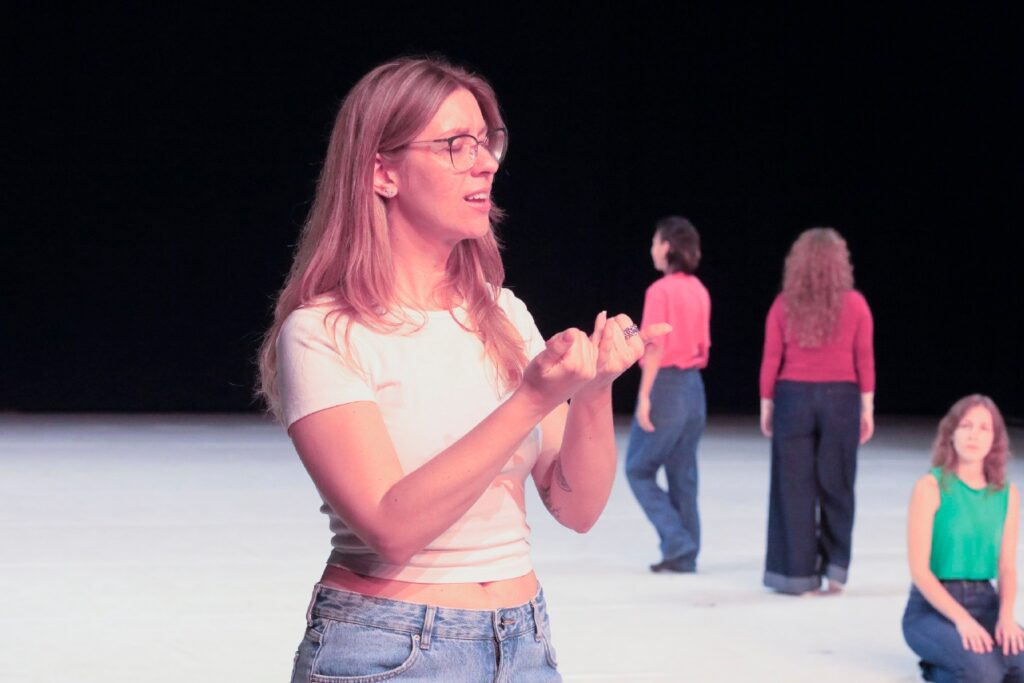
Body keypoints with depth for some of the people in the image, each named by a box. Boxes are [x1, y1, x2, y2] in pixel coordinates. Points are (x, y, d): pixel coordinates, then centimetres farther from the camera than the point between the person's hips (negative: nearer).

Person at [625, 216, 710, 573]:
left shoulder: (660, 291, -14)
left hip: (665, 384, -7)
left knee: (639, 470, 4)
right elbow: (703, 346, 12)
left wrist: (644, 396, -16)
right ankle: (684, 556, 12)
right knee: (683, 474, 11)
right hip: (693, 386, 7)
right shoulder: (699, 291, 8)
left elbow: (655, 347, -18)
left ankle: (678, 543, -4)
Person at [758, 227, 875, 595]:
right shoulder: (854, 304, -1)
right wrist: (867, 407, 5)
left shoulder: (785, 305, -1)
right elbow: (864, 360, -1)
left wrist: (766, 405, 6)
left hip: (793, 397, 0)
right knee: (836, 485, 9)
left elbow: (771, 360, -1)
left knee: (794, 486, 5)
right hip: (840, 398, 0)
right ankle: (835, 566, 10)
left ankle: (797, 571, 7)